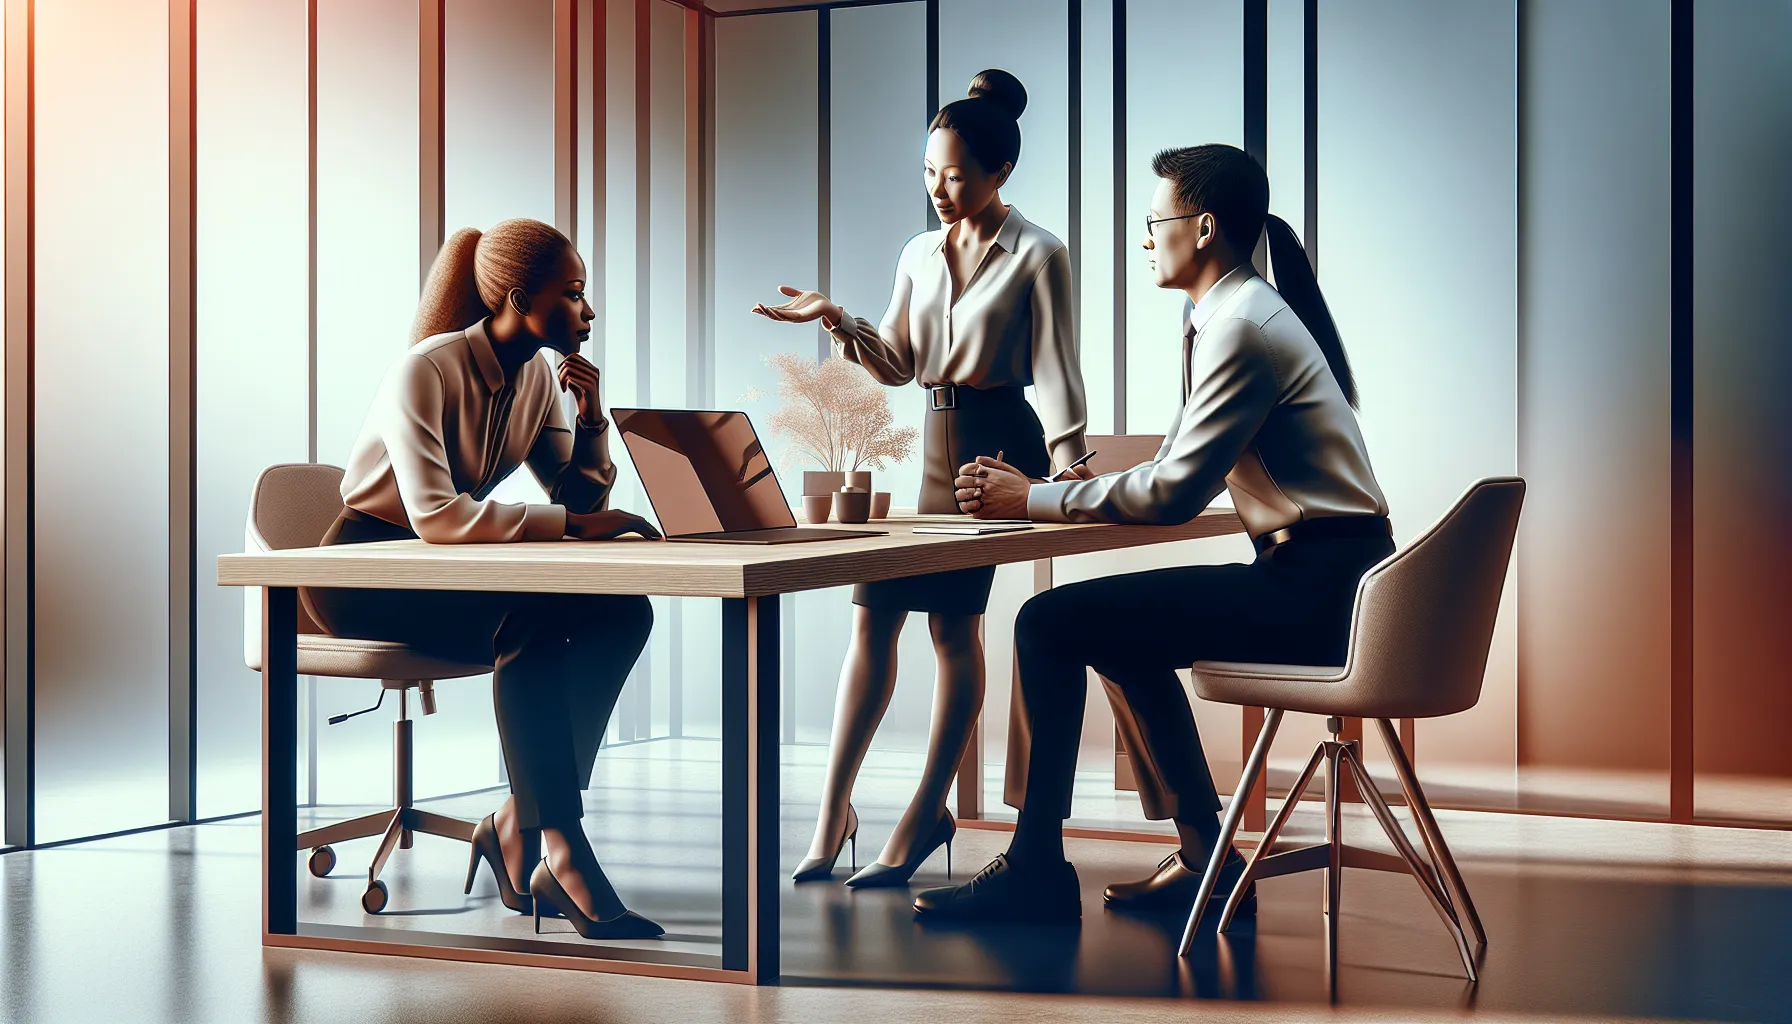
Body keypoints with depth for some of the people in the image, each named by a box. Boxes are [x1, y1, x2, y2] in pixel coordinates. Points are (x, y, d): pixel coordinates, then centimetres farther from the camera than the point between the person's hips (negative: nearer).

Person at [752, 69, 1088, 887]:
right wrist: (836, 320, -1)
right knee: (873, 611, 0)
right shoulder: (919, 255, 13)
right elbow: (897, 366, 14)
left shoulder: (1037, 256, -4)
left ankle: (925, 811, 3)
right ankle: (833, 807, 3)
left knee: (953, 618, -6)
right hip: (928, 443, 6)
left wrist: (1065, 459, -20)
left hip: (996, 440, -6)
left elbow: (1055, 369, -8)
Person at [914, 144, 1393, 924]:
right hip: (1318, 578, 11)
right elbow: (1178, 473, 18)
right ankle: (1206, 859, 25)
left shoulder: (1241, 327, -15)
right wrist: (1038, 493, 9)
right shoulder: (1236, 315, 17)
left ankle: (1035, 872, -2)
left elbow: (1175, 491, -18)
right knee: (1127, 634, 27)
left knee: (1050, 624, -11)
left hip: (1311, 590, -11)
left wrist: (1034, 499, -9)